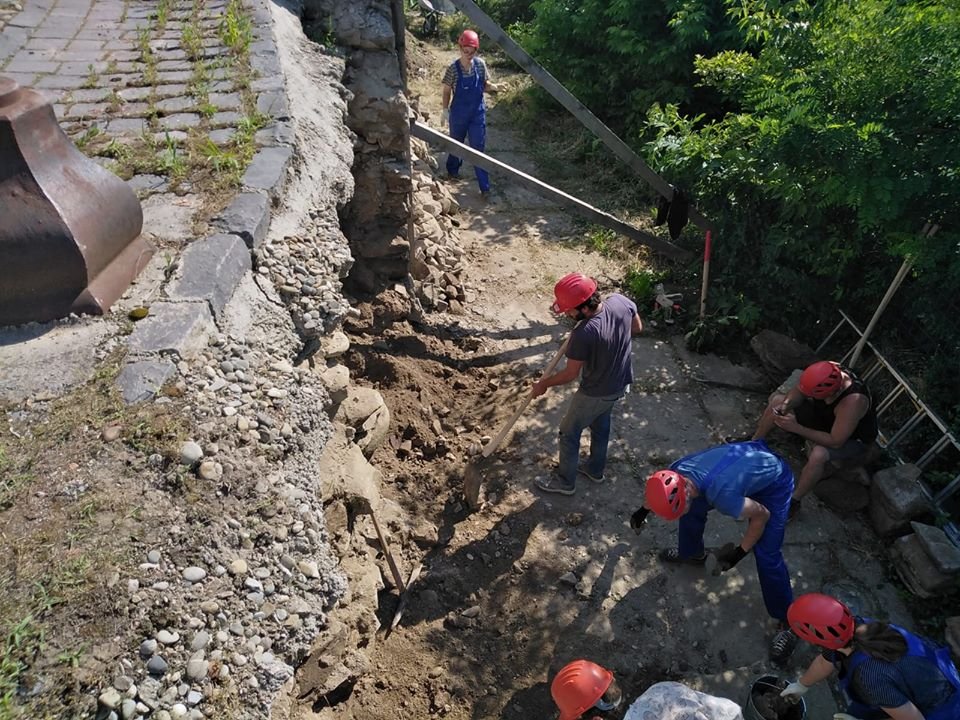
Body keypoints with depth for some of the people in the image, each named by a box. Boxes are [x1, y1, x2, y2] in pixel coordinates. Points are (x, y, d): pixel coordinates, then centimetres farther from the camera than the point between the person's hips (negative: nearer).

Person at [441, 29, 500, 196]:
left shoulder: (480, 64, -6)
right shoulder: (453, 68, -13)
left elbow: (484, 85, 5)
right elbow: (447, 91, -4)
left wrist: (494, 87, -15)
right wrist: (445, 110, -5)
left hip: (478, 113, 1)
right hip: (458, 113, -1)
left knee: (478, 147, -1)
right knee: (456, 143, 19)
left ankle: (484, 186, 1)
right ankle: (452, 169, 47)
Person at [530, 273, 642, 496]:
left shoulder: (583, 334, -37)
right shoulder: (620, 300, -19)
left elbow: (570, 373, -21)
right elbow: (637, 327, 1)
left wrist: (543, 384, -6)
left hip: (596, 393, -7)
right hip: (620, 383, 7)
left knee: (569, 432, 15)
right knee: (601, 425, 29)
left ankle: (565, 481, 34)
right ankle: (595, 469, 51)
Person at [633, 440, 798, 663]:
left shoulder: (722, 494, -43)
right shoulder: (677, 471, -23)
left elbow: (761, 515, -22)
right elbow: (658, 492, 4)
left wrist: (739, 552, -12)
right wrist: (643, 510, 20)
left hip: (773, 480, -6)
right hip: (746, 457, 6)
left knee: (767, 556, -9)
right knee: (694, 509, 11)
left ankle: (787, 621, 12)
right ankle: (693, 553, 40)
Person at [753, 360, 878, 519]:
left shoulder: (852, 402, -43)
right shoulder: (827, 371, -28)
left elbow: (835, 442, -35)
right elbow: (798, 391, -9)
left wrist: (796, 428, -37)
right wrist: (786, 404, -29)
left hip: (853, 439, -6)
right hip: (824, 415, 7)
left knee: (819, 454, -36)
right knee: (776, 400, -3)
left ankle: (793, 502, -14)